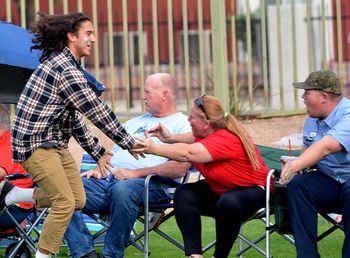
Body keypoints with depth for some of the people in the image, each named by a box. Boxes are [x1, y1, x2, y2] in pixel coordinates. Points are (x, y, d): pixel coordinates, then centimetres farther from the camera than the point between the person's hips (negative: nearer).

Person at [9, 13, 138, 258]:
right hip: (37, 145, -10)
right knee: (65, 203, -12)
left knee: (78, 201, 6)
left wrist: (97, 150, 16)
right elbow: (96, 111, -16)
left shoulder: (63, 64, 14)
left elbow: (75, 117, 18)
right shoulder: (66, 69, -18)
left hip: (55, 143, 10)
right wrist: (128, 142, -8)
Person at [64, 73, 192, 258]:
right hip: (107, 180, 7)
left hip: (151, 186, -7)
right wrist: (98, 170, 9)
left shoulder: (183, 125, 6)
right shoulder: (135, 122, 32)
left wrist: (136, 173, -15)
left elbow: (180, 168, -10)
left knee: (122, 189, -42)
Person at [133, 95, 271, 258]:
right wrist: (170, 138, -13)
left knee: (228, 203, -40)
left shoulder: (226, 140, -31)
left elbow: (187, 153, -39)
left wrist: (154, 149, -36)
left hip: (252, 189, -9)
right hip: (219, 190, 9)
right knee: (184, 194, -13)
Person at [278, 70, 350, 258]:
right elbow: (308, 151, 21)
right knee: (296, 185, -21)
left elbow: (325, 147, -33)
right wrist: (293, 165, -1)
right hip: (328, 181, 7)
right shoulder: (313, 120, 9)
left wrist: (296, 165, -43)